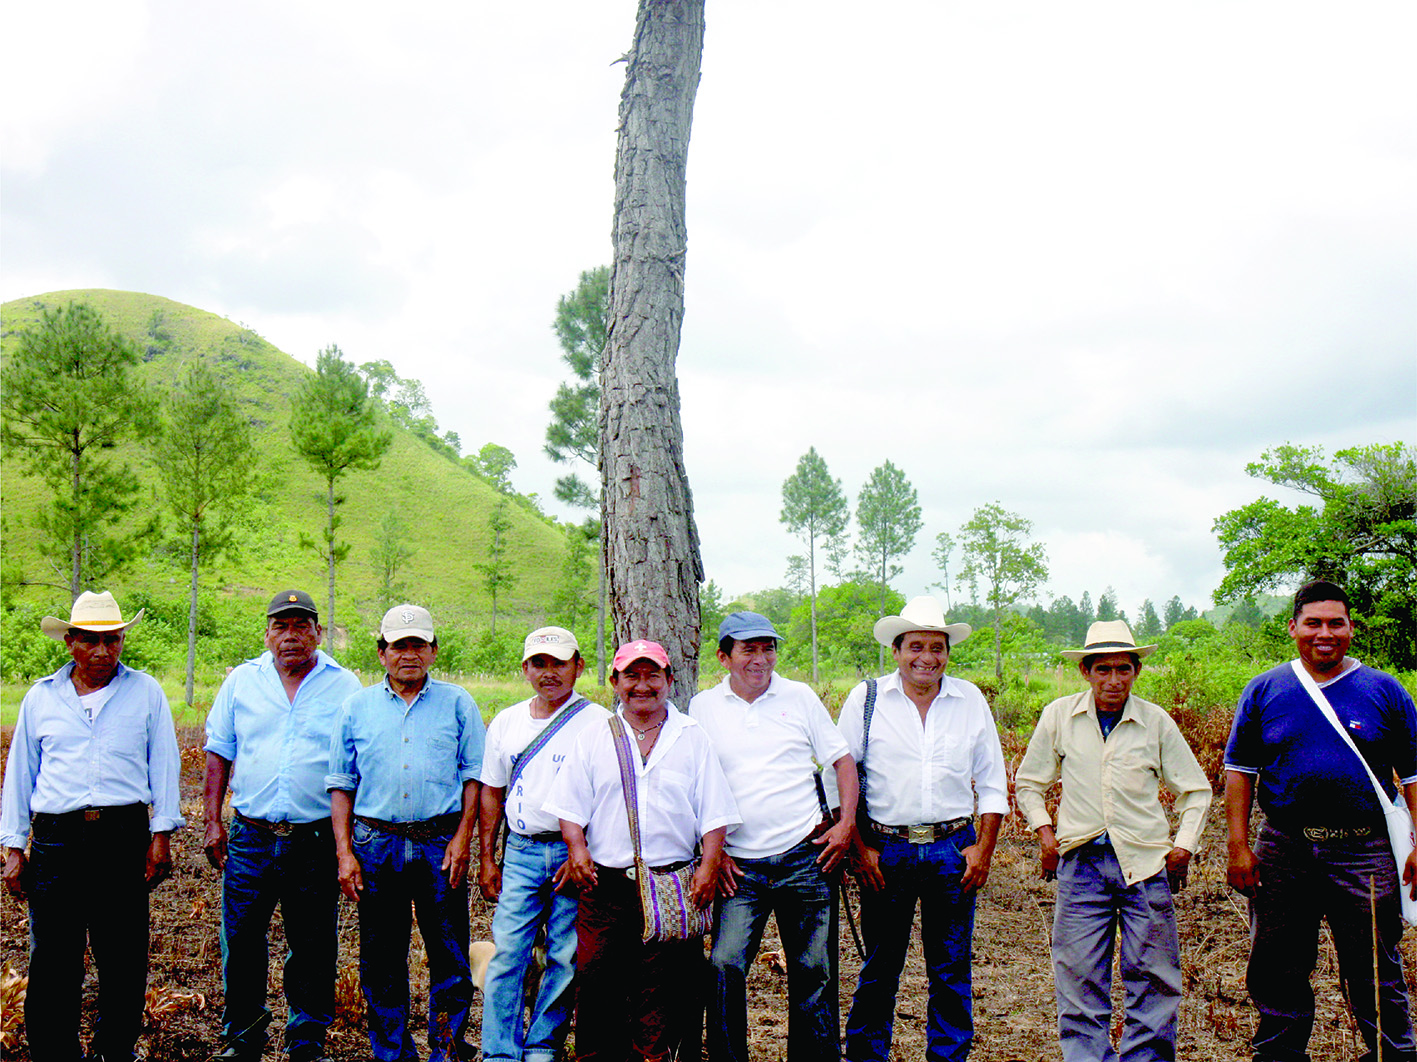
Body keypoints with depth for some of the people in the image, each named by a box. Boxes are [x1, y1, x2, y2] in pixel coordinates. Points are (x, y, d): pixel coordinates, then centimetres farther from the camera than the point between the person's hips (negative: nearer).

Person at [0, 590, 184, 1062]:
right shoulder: (41, 697, 11)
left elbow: (164, 766, 7)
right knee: (51, 962, 2)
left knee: (124, 960, 4)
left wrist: (161, 835, 1)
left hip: (124, 835, -1)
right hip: (56, 840, 1)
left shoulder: (145, 692, 7)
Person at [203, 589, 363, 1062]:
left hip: (316, 840, -1)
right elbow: (219, 753, 10)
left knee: (313, 947, 5)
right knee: (240, 940, 6)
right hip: (251, 837, 1)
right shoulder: (241, 681, 8)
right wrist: (213, 821, 3)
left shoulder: (344, 686, 4)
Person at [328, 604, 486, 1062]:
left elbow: (475, 775, 4)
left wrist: (463, 838, -6)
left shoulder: (456, 703, 6)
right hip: (376, 845, 1)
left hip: (440, 844, -1)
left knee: (451, 957, 1)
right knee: (381, 961, 8)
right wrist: (344, 852, 0)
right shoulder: (357, 707, 9)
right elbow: (341, 784, 8)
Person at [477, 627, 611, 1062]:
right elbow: (492, 793, 17)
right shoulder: (506, 723, 12)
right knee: (507, 953, -1)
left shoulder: (598, 723, -2)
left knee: (567, 957, 0)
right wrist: (487, 857, 12)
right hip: (521, 852, 3)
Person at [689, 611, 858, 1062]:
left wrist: (847, 823, -2)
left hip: (805, 856, 0)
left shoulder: (800, 697, 5)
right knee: (725, 966, -11)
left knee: (814, 971, 6)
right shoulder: (703, 708, 6)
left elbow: (842, 759, 9)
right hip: (739, 866, 0)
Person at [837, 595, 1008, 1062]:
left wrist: (984, 847, 2)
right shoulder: (867, 699, 0)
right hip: (886, 850, -2)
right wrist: (859, 848, -4)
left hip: (953, 850, 2)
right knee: (879, 969, 6)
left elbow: (992, 783, 12)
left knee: (951, 971, 8)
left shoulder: (970, 700, 7)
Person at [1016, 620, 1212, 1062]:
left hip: (1145, 861, 0)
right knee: (1079, 980, 1)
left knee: (1153, 980, 3)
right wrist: (1044, 831, 3)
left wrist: (1185, 844, 2)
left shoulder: (1157, 722, 3)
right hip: (1081, 860, 0)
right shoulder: (1059, 716, 4)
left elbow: (1195, 789, 14)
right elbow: (1029, 782, 16)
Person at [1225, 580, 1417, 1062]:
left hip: (1364, 854, -1)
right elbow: (1239, 770, 7)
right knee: (1278, 972, 11)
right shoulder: (1264, 691, 5)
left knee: (1375, 973, 6)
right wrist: (1239, 846, 0)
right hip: (1283, 851, 1)